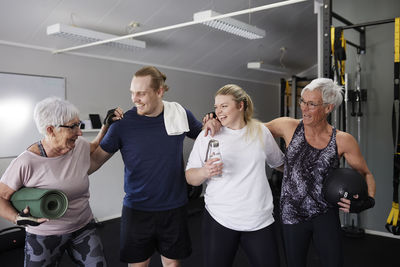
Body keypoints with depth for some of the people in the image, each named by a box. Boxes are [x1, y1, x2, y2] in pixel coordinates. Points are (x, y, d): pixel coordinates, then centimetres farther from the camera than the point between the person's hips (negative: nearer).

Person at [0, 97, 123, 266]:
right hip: (43, 236, -3)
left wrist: (107, 126, 6)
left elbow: (96, 148, 18)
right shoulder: (26, 163, -21)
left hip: (83, 228, 3)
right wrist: (18, 218, -26)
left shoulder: (80, 146, -6)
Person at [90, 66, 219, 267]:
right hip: (137, 210, -1)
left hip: (174, 207, 2)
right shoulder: (123, 123, -11)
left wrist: (211, 125, -10)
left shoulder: (180, 114, -5)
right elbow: (95, 160, -4)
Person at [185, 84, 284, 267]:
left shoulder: (261, 132, 6)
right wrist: (204, 172, -18)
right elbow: (190, 177, 0)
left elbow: (279, 162, 23)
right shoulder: (207, 136, 0)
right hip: (219, 218, -1)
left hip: (259, 220, 2)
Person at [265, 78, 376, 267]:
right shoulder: (289, 127, -8)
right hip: (292, 215, 1)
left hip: (326, 216, 0)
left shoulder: (343, 141, -7)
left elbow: (365, 174, 4)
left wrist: (367, 201, -14)